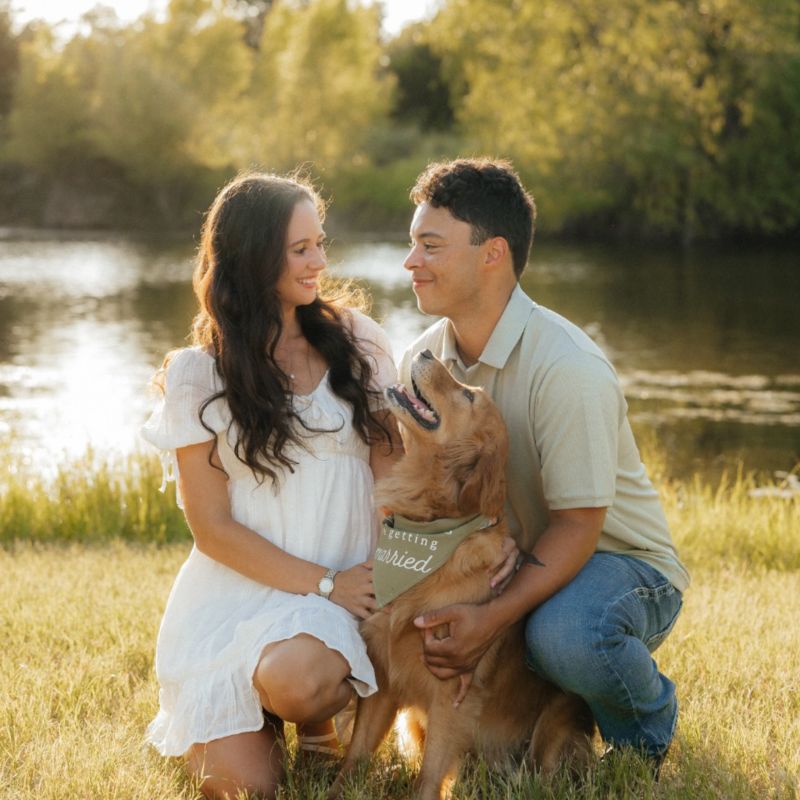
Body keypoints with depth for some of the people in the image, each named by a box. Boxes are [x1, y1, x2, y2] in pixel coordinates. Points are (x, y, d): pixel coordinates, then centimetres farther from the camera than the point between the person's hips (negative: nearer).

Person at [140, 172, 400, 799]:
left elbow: (392, 473, 6)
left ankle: (315, 714, 3)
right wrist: (324, 583, -13)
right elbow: (213, 528, -2)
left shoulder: (358, 343, 6)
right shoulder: (200, 375, 0)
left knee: (295, 678, -34)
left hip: (346, 586, 0)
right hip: (238, 592, 0)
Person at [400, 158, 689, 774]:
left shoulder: (566, 369, -26)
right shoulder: (423, 359, -4)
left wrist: (493, 618, -38)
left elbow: (578, 524, -25)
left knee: (563, 636, -39)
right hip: (512, 559, 7)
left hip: (619, 560, -7)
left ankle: (648, 723, -2)